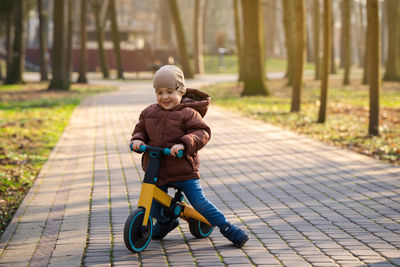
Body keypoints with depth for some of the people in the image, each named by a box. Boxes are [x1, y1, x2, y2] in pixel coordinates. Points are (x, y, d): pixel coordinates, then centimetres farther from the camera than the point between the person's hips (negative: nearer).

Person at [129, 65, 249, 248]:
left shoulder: (187, 114, -10)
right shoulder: (149, 113, 7)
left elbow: (202, 133, -18)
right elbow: (141, 130, 19)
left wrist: (184, 144, -33)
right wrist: (137, 140, -4)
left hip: (183, 170, -5)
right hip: (156, 169, 5)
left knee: (200, 203, -10)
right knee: (154, 209, 12)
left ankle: (227, 228, 6)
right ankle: (166, 222, 46)